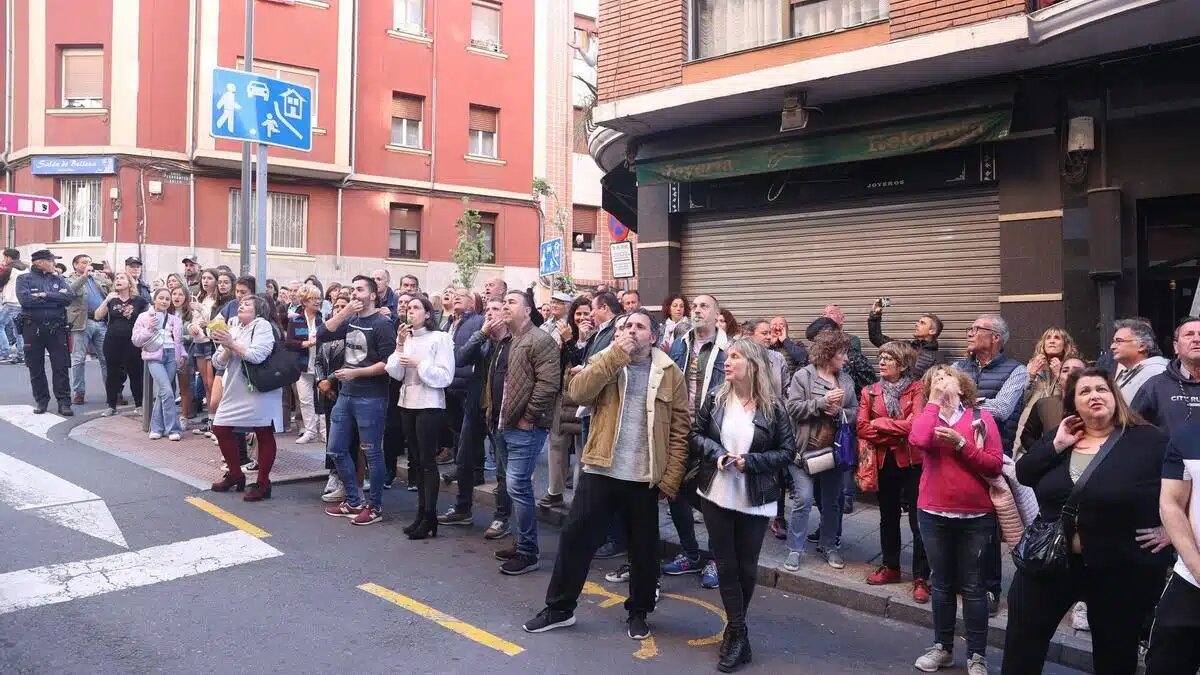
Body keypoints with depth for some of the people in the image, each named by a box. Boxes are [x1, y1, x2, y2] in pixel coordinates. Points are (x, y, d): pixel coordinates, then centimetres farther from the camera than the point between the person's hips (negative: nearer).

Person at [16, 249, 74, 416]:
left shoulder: (58, 279, 11)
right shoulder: (24, 279, 3)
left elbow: (69, 297, -6)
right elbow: (25, 299, -15)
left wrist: (45, 295, -13)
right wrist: (56, 298, -11)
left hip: (56, 328, 1)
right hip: (33, 328, -1)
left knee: (61, 366, -2)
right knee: (36, 367, 8)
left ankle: (64, 402, 2)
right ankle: (41, 400, 20)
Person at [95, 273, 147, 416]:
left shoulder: (138, 300, 0)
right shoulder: (111, 299, 7)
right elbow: (98, 316, -3)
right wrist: (106, 300, -15)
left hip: (132, 341, -2)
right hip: (112, 341, 2)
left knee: (135, 373, 1)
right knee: (112, 373, 7)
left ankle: (139, 404, 12)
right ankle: (111, 406, 15)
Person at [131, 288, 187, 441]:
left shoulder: (175, 320, 18)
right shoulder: (144, 317, 9)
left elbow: (179, 341, 20)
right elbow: (136, 340, 5)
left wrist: (182, 355, 4)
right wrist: (149, 329, -9)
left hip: (171, 355, 3)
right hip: (154, 356, -3)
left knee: (162, 391, 0)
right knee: (167, 391, -15)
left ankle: (156, 427, 12)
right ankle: (173, 428, -10)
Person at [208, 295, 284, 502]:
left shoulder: (262, 325, -7)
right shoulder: (232, 328, 14)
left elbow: (257, 355, -21)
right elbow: (219, 363, 9)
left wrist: (232, 343, -16)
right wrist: (226, 348, -10)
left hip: (260, 390, -8)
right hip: (235, 391, 8)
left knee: (264, 435, 0)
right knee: (220, 429, 9)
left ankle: (263, 483, 9)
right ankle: (235, 475, 25)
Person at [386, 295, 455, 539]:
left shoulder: (440, 338, -5)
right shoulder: (405, 338, 11)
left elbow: (445, 377, -11)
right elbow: (396, 374, 4)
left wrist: (418, 364, -16)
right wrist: (400, 346, -6)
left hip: (429, 405, -6)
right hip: (407, 403, 6)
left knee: (427, 461, -4)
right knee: (417, 461, 10)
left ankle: (430, 517, 1)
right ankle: (421, 512, 18)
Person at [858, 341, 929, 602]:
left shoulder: (917, 389, -6)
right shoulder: (870, 392, 5)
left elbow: (915, 424, -19)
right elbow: (862, 428, -5)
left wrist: (879, 424, -11)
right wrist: (897, 433, -15)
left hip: (912, 462, -4)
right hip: (884, 462, 4)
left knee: (918, 521, 0)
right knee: (888, 517, 18)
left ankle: (921, 578, 9)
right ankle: (890, 566, 33)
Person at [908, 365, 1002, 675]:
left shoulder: (981, 417, -1)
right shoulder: (928, 416, 4)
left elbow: (994, 465, -7)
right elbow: (918, 441, -21)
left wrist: (961, 443, -18)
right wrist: (935, 401, -12)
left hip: (975, 516, -2)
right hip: (934, 515, 2)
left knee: (972, 587, 7)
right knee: (941, 584, 14)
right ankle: (942, 647, 27)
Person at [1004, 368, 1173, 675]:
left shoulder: (1148, 440, -8)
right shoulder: (1059, 438, 6)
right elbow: (1023, 475, -2)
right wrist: (1056, 445, -12)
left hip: (1122, 568, -3)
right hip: (1052, 559, 4)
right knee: (1023, 637, 10)